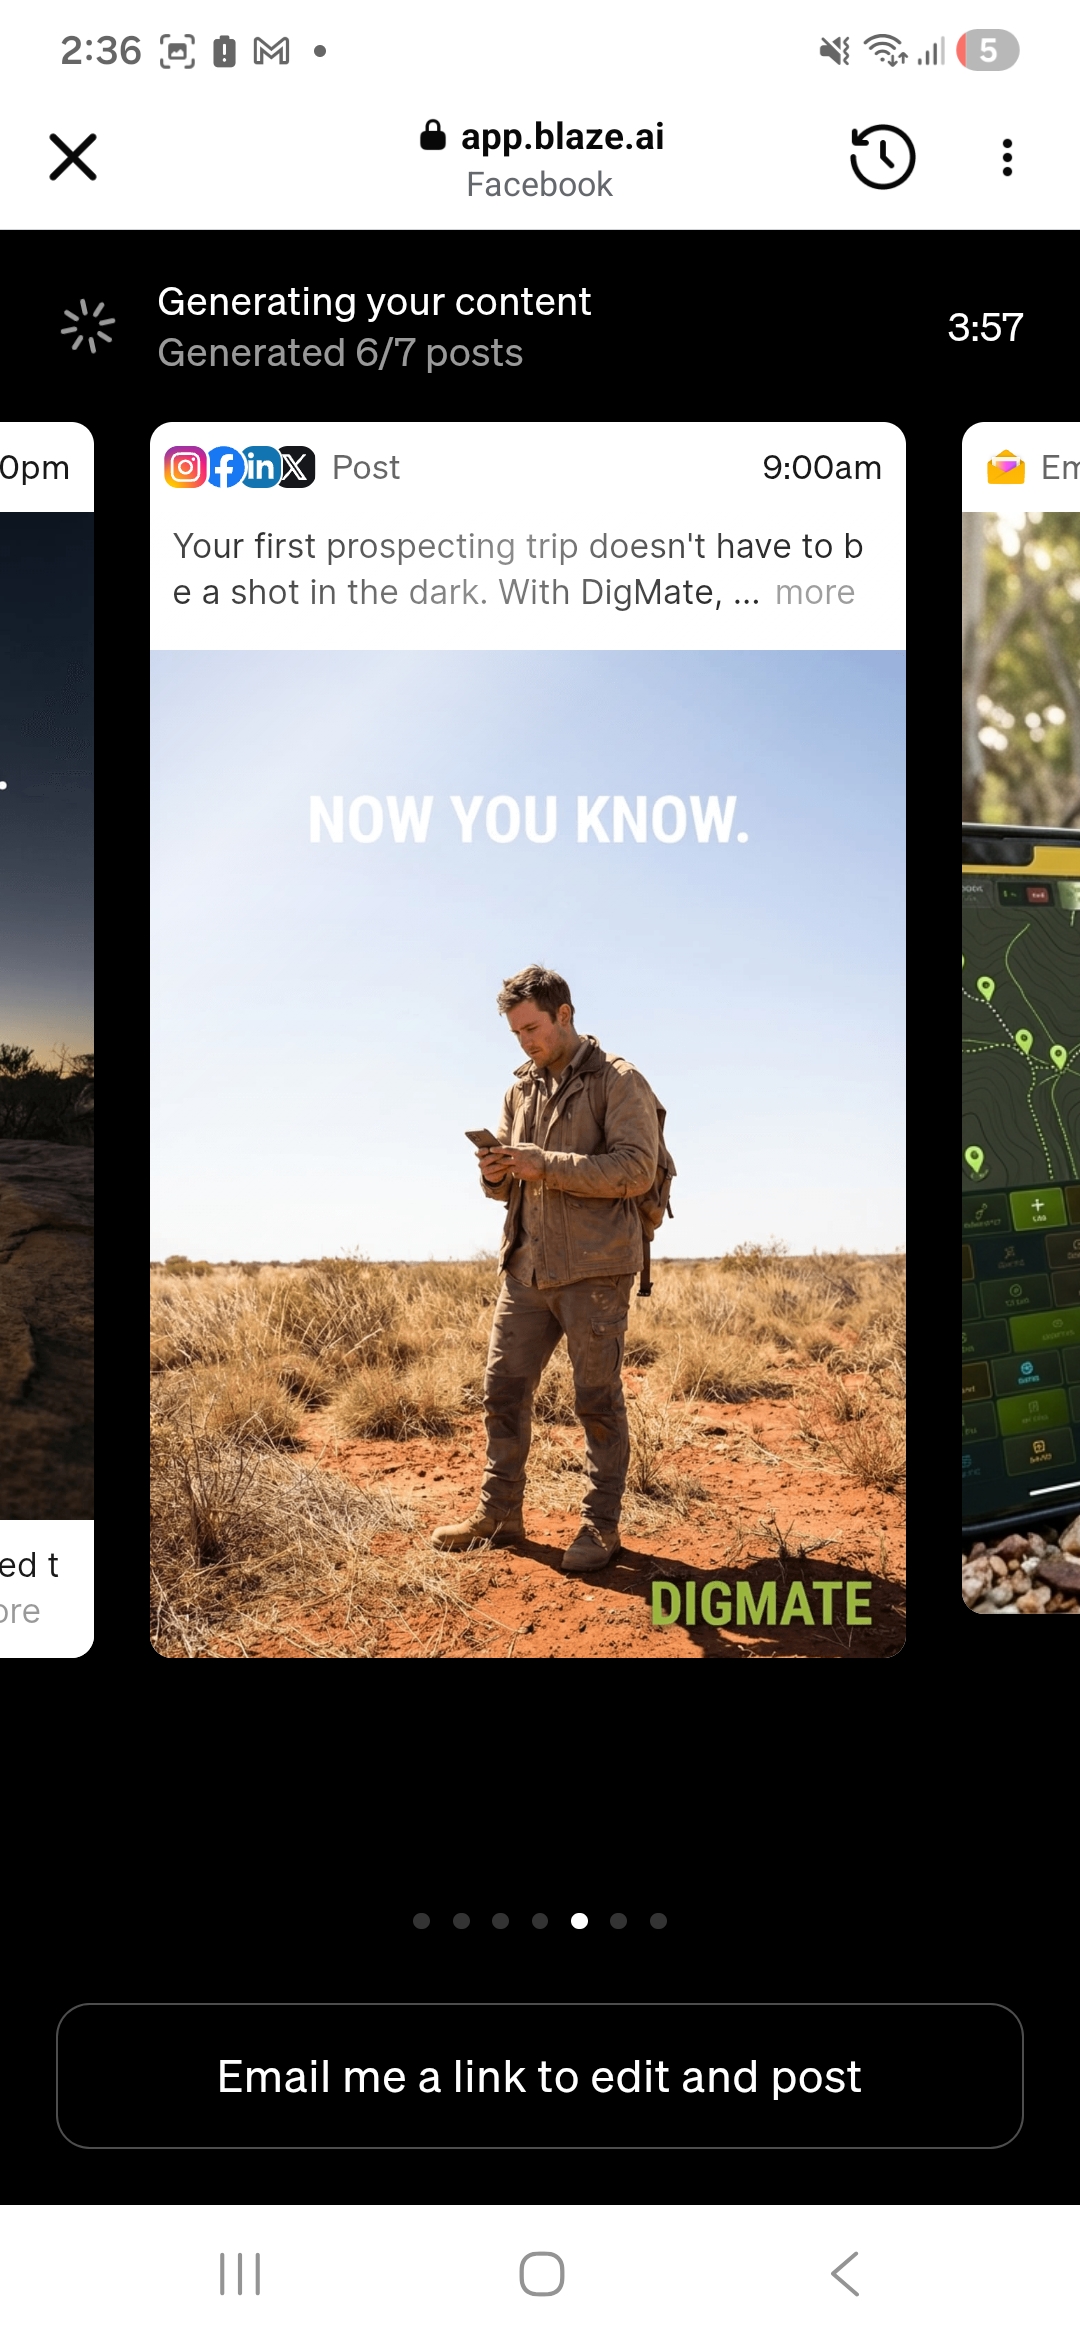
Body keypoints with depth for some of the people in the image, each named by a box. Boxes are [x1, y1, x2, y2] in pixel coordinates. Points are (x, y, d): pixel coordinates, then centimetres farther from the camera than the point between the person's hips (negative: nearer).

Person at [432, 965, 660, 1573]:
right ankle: (499, 1513, 19)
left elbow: (636, 1169, -17)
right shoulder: (522, 1090, 15)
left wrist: (545, 1165, -22)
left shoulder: (619, 1082, -6)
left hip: (594, 1269, -6)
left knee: (599, 1400, 2)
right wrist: (497, 1174, -5)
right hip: (526, 1266, 7)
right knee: (504, 1389, 7)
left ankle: (602, 1524, 11)